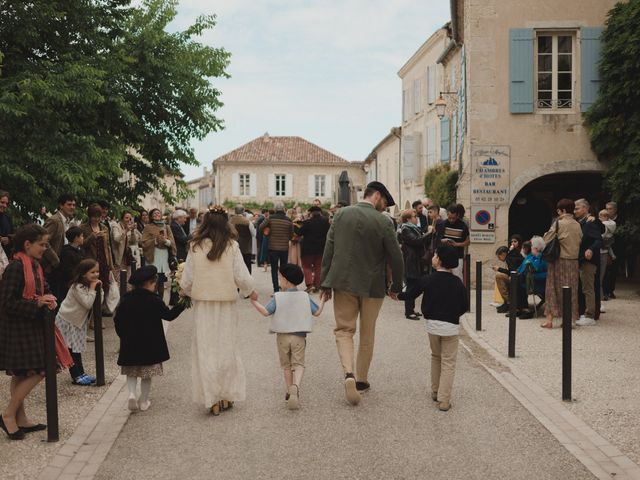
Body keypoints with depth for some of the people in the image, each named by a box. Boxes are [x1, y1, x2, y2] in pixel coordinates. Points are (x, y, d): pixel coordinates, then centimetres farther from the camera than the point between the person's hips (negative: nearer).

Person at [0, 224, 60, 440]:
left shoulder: (35, 266, 9)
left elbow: (38, 292, 19)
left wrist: (47, 300, -3)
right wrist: (37, 303, -23)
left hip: (30, 326, 9)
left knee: (22, 374, 14)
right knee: (37, 371, -9)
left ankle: (20, 418, 22)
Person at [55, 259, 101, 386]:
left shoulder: (88, 285, 4)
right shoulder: (77, 287, -24)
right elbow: (88, 303, -31)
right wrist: (92, 289, -25)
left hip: (77, 320, 9)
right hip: (67, 321, -9)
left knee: (77, 347, 14)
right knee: (71, 348, -2)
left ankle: (80, 373, 20)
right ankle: (76, 376, 3)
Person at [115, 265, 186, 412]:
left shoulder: (126, 300, -2)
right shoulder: (154, 301, -12)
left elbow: (117, 320, 2)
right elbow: (169, 315, -7)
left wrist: (123, 335, 13)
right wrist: (182, 305, 2)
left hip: (130, 344, 2)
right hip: (150, 344, -2)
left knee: (131, 372, 16)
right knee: (147, 375, 11)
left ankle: (132, 393, -5)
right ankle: (143, 401, 17)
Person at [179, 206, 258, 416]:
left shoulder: (195, 247, -5)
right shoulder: (231, 246, -8)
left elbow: (186, 281, -1)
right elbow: (242, 277, -7)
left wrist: (188, 292, 21)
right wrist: (250, 292, 13)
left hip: (203, 304, 0)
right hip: (227, 303, 0)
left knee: (206, 349, 9)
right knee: (227, 347, 14)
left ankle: (213, 400, 11)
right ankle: (227, 396, 20)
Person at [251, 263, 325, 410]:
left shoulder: (278, 297, -6)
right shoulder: (304, 296, 1)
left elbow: (266, 312, -14)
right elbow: (317, 312, 5)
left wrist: (254, 302, -6)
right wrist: (323, 300, 20)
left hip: (282, 336, 0)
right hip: (299, 337, 0)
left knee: (287, 366, 15)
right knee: (298, 365, 1)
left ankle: (290, 391, 19)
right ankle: (295, 387, -25)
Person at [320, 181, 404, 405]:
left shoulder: (341, 214, -2)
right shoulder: (382, 222, -11)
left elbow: (328, 250, -1)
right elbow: (396, 257, -8)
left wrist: (325, 283, 5)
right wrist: (396, 286, 7)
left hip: (343, 283, 1)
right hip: (372, 286, -1)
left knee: (344, 330, 8)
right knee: (367, 335, 15)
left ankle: (349, 374, -13)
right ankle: (362, 379, 24)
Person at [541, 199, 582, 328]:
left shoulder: (559, 223, -11)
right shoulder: (577, 225, 5)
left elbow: (546, 240, -9)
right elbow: (580, 241, 9)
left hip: (560, 260, -4)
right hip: (574, 261, 5)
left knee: (554, 289, 2)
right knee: (570, 290, 10)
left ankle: (550, 319, 0)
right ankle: (569, 318, 12)